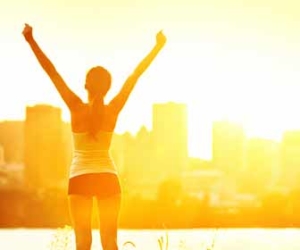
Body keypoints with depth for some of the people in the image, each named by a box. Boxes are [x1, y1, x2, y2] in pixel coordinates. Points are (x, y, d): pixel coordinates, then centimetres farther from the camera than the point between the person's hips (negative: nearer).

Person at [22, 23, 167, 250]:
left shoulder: (77, 108, -10)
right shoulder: (113, 111, -6)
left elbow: (52, 72, -10)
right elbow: (135, 75, -1)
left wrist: (32, 41, -9)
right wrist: (158, 46, 4)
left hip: (80, 178, -1)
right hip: (108, 178, 1)